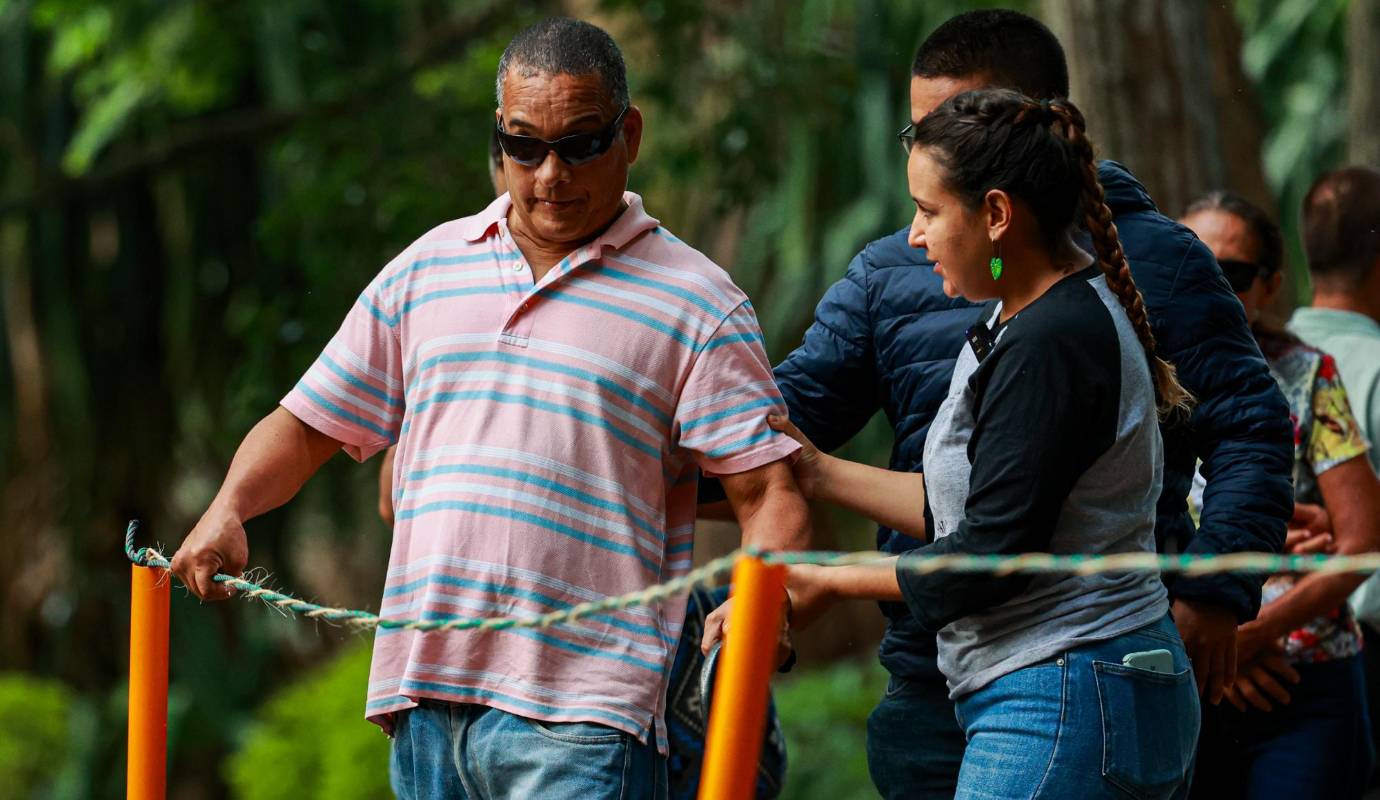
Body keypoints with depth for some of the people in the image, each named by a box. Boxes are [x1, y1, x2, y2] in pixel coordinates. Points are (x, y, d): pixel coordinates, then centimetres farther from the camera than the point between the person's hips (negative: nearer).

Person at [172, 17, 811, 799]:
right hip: (423, 693, 5)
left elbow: (769, 493, -3)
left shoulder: (697, 304, 4)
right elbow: (308, 426, 21)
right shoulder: (427, 270, 17)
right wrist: (229, 508, 1)